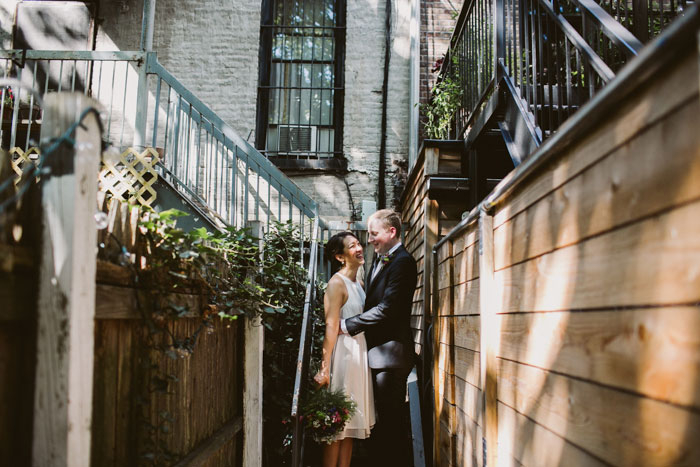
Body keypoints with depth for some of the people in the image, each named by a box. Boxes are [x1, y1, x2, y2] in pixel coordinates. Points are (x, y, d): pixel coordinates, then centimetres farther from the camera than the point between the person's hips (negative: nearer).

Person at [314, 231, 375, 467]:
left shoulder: (358, 282, 14)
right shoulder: (337, 283, -12)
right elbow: (331, 327, -19)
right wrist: (324, 368, -22)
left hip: (359, 351, 8)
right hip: (344, 351, -8)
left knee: (350, 421, 13)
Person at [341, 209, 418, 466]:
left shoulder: (403, 262, -13)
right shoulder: (379, 259, 15)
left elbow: (386, 308, -21)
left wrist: (347, 325, -16)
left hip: (390, 352, -9)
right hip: (375, 351, 9)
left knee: (391, 421, -2)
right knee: (380, 419, 16)